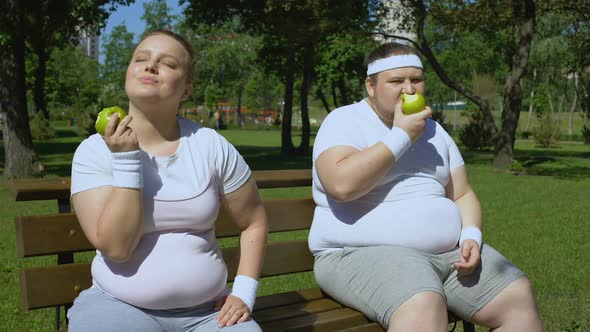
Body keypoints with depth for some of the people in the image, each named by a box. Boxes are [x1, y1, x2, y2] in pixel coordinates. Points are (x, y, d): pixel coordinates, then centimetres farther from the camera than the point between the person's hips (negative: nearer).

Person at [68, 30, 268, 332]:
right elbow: (116, 247, -16)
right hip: (119, 307, 0)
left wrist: (244, 293, -2)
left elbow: (254, 221, 5)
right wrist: (126, 160, -20)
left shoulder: (212, 147, -5)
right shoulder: (94, 151, -7)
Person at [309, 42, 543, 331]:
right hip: (364, 254, -7)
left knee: (518, 295, -6)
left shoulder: (433, 130, 17)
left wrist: (471, 237, -4)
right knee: (423, 308, -35)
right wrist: (401, 135, -15)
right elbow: (342, 184, -22)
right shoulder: (344, 121, -3)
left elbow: (462, 195, 18)